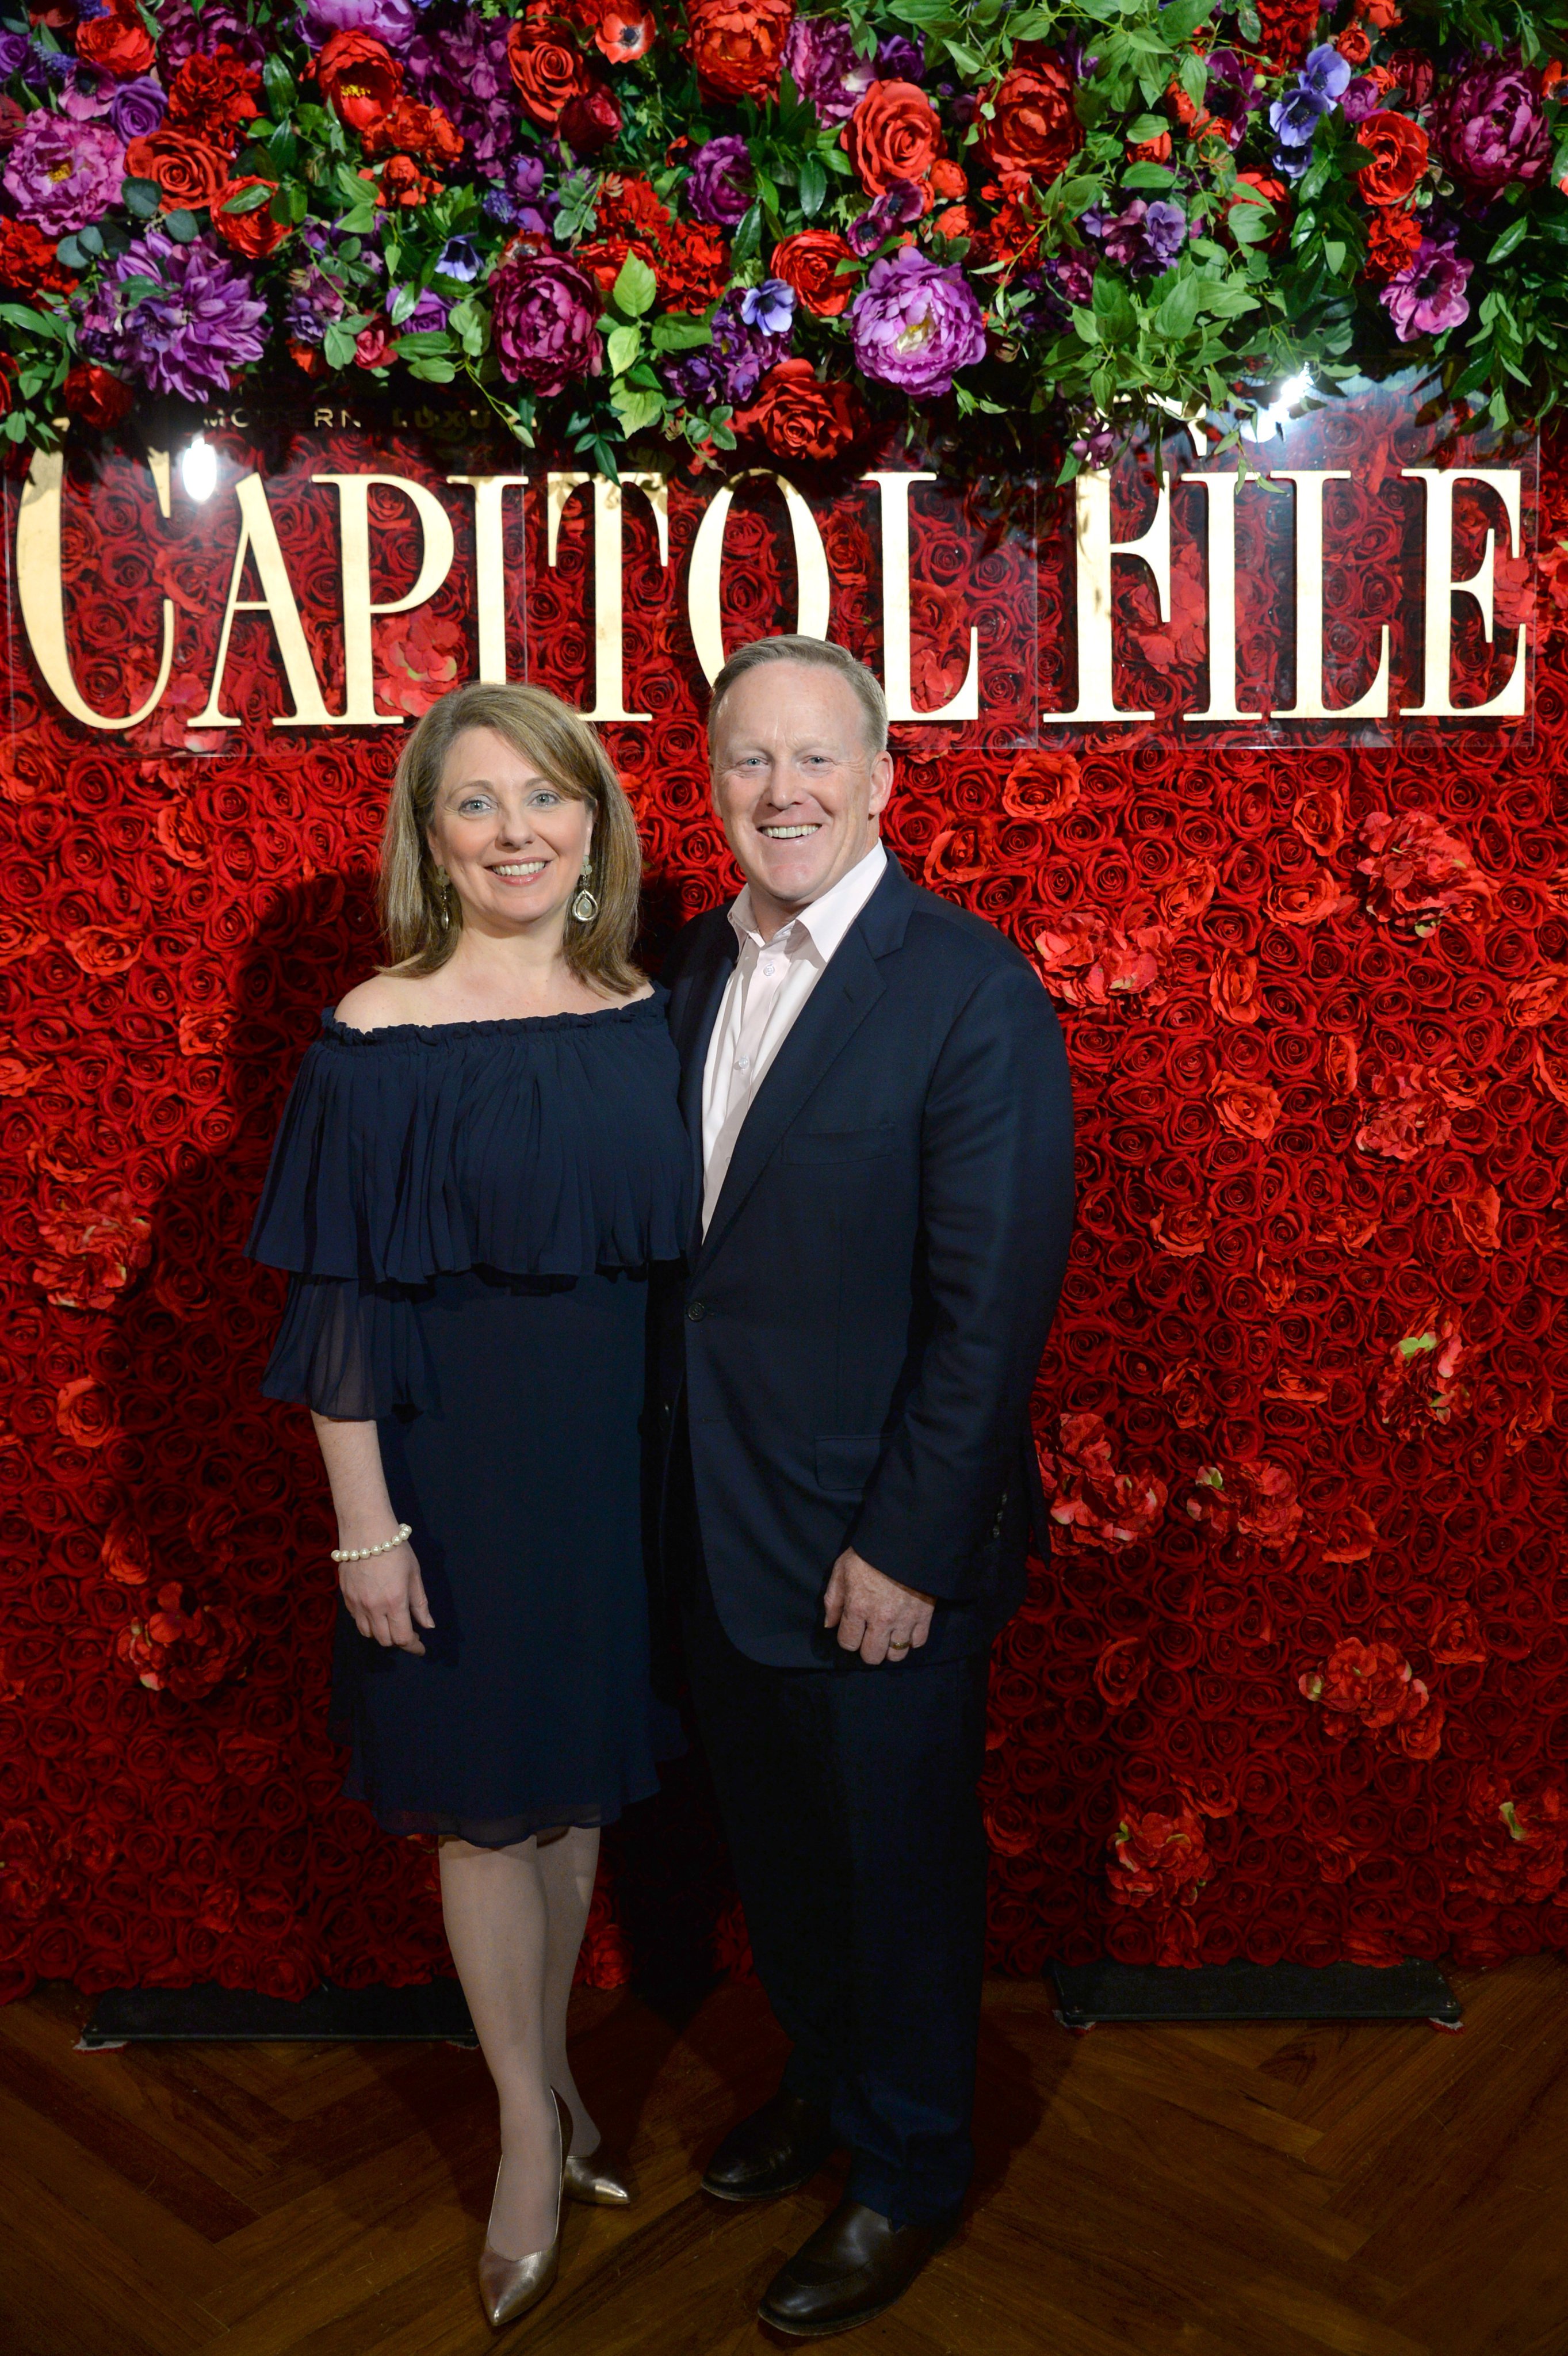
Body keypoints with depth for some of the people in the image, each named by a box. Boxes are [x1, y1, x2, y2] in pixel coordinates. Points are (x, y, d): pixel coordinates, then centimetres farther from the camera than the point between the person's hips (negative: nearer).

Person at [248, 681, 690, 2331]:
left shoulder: (643, 1018, -1)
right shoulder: (381, 1037, -12)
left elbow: (672, 1246, 6)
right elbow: (340, 1302, -11)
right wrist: (365, 1524, -11)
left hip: (615, 1449, 4)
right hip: (456, 1455, -4)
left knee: (579, 1773, 18)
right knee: (479, 1792, 10)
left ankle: (551, 2066, 40)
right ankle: (531, 2129, 30)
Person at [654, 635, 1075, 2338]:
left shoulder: (972, 993, -17)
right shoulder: (699, 965, 4)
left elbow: (995, 1303, -19)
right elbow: (690, 1239, 9)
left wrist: (906, 1549, -18)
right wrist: (674, 1476, 6)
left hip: (879, 1548, -6)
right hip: (716, 1522, 7)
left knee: (899, 1865, 14)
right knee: (773, 1844, 24)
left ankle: (908, 2173, 38)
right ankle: (823, 2083, 50)